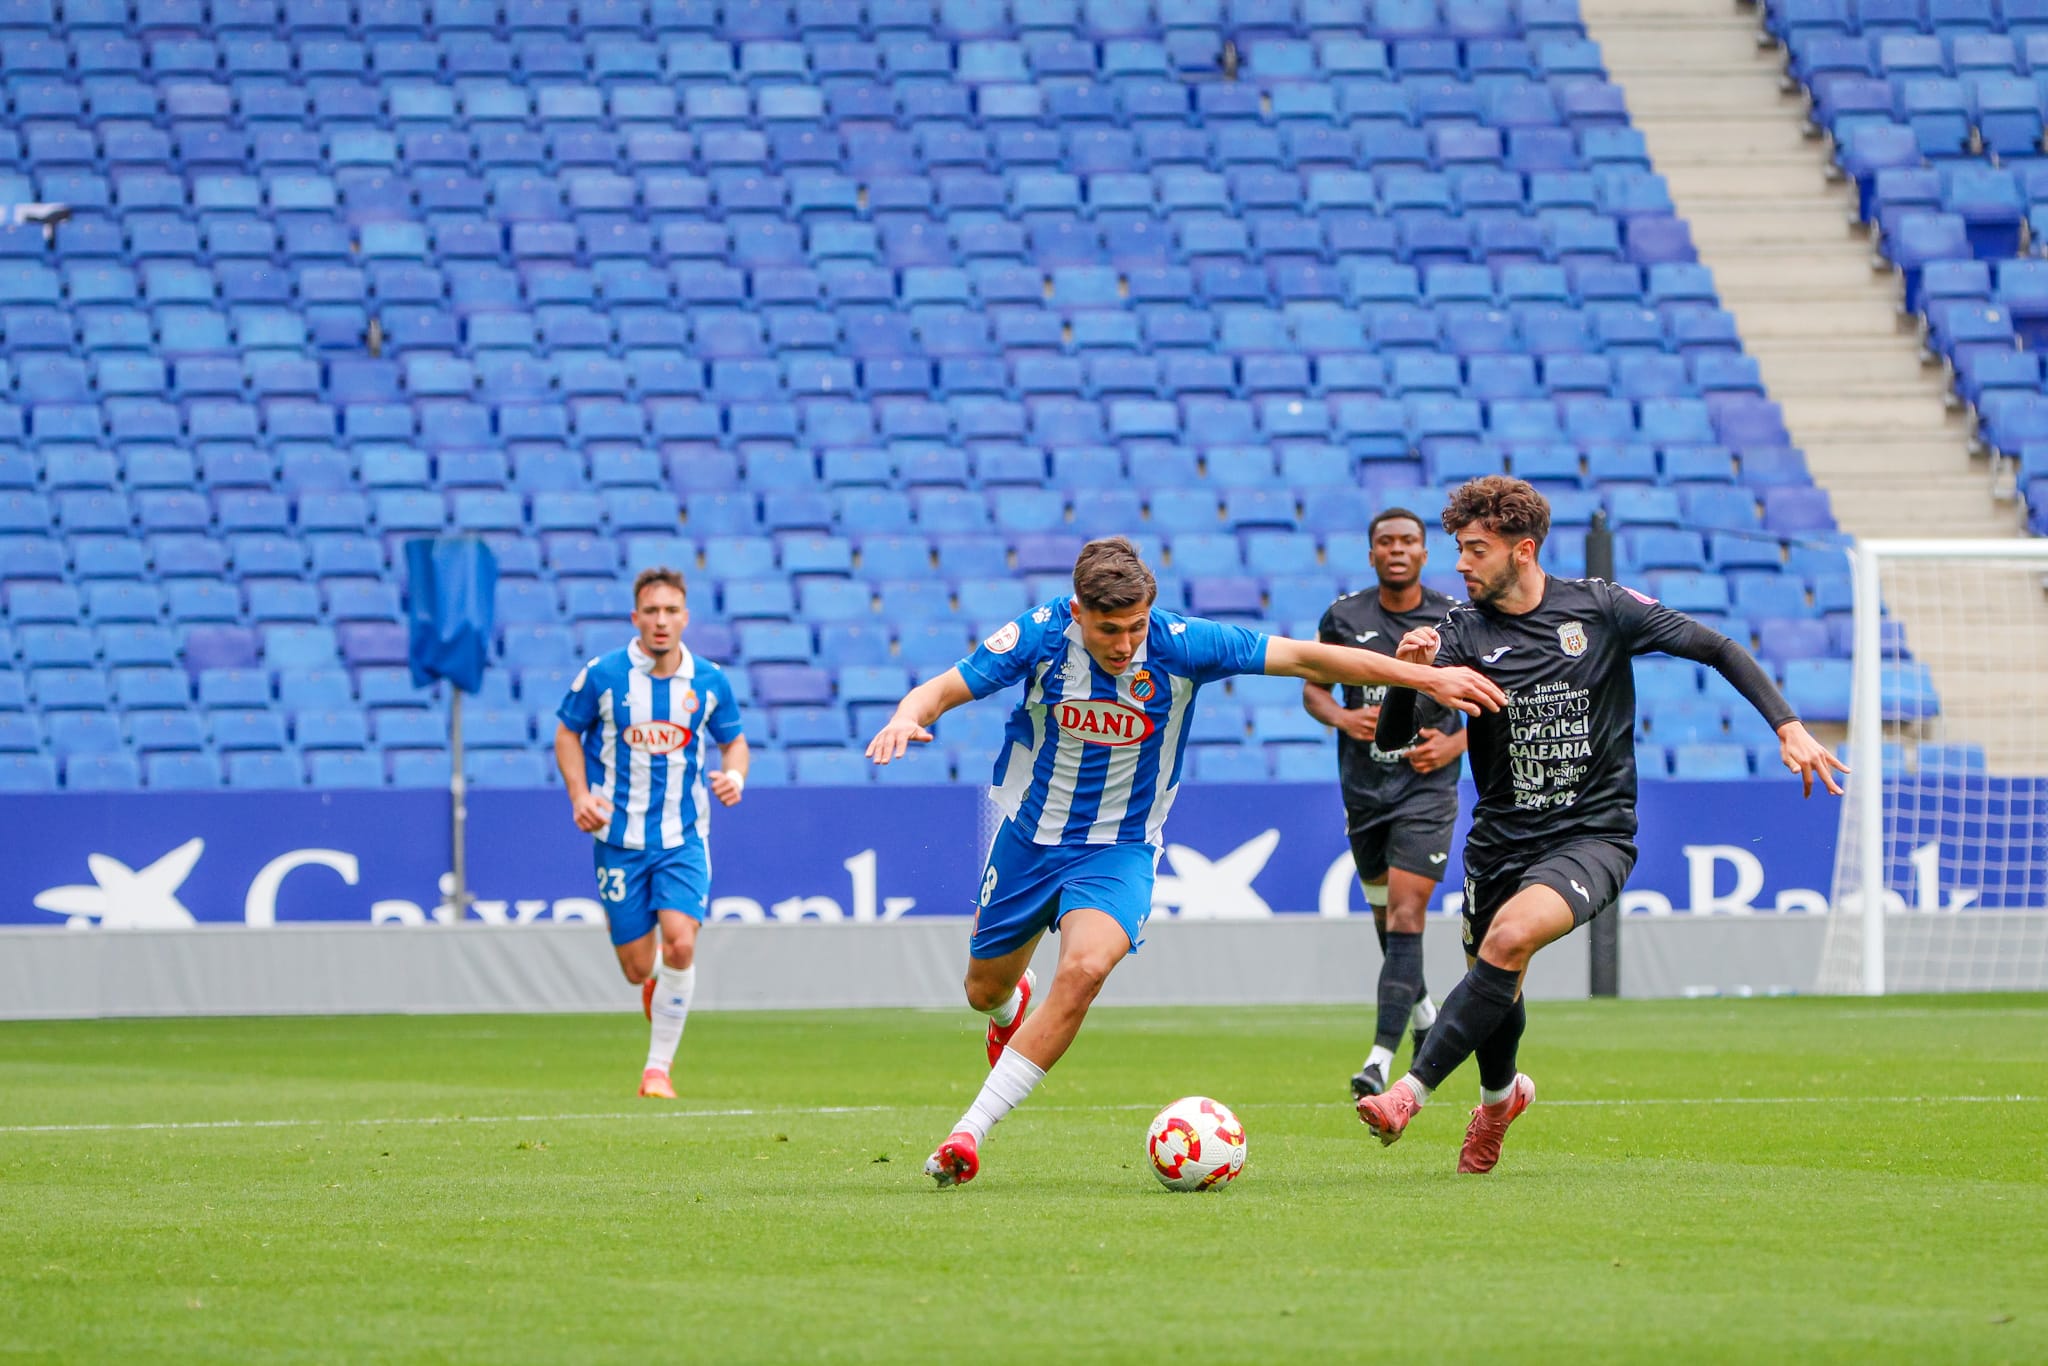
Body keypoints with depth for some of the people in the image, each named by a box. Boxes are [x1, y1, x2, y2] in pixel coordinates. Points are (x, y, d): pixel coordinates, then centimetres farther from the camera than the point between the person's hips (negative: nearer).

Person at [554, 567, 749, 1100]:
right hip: (620, 838, 0)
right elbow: (568, 733, 7)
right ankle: (654, 990, 41)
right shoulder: (602, 675, -6)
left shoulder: (709, 681, -1)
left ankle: (659, 1066, -7)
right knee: (638, 969, 0)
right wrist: (580, 795, -8)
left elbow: (733, 740, 14)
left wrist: (734, 775, -8)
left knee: (680, 943, -20)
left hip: (684, 838, 0)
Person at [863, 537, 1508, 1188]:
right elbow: (940, 691, -16)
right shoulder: (1041, 635, -19)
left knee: (1084, 969, -28)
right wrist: (908, 717, -41)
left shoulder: (1180, 645, -20)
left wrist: (1425, 676, -17)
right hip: (1029, 836, 2)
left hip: (1118, 848, -2)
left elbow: (1305, 659, -15)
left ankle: (969, 1132, -23)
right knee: (986, 989, 15)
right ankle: (1012, 1008, 58)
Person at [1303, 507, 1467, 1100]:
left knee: (1404, 915, -15)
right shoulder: (1343, 617, 0)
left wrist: (1454, 743, -11)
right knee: (1384, 913, 16)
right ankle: (1422, 1010, 45)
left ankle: (1380, 1061, -21)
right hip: (1363, 784, 3)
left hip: (1427, 785, -3)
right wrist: (1342, 717, -10)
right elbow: (1313, 688, 11)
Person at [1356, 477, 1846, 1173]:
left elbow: (1717, 649, 2)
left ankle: (1413, 1090, -27)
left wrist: (1788, 728, -6)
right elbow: (1391, 738, -9)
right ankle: (1500, 1094, 48)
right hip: (1500, 843, 3)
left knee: (1510, 936, -30)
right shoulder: (1462, 632, -3)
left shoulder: (1601, 607, -6)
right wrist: (1407, 672, -29)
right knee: (1497, 990, 12)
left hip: (1593, 835, -3)